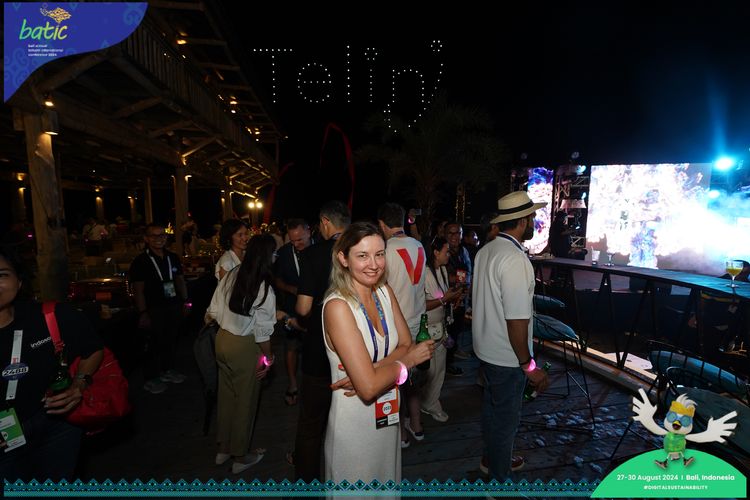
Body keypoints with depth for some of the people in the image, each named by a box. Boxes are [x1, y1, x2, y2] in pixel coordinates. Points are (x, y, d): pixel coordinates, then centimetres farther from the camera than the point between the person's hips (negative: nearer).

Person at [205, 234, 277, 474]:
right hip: (245, 347, -6)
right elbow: (262, 331, -18)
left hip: (222, 339, 7)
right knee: (245, 401, 13)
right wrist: (267, 358, -5)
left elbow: (214, 310, 3)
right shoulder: (264, 288, -22)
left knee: (226, 394, 23)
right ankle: (240, 456, 33)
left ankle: (223, 449, 42)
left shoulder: (231, 275, -5)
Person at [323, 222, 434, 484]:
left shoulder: (386, 292, -3)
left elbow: (406, 345, -6)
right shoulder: (338, 306, -25)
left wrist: (368, 372, -22)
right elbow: (368, 387, -27)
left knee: (387, 481, 27)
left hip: (388, 415, 6)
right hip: (354, 422, -6)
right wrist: (408, 359, -13)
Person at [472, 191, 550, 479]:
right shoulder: (515, 260, -26)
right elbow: (516, 320, -27)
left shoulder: (485, 251, 3)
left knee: (491, 407, 25)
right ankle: (499, 480, 32)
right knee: (506, 418, 11)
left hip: (485, 347, 9)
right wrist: (529, 365, -16)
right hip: (507, 357, -9)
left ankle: (493, 458, 48)